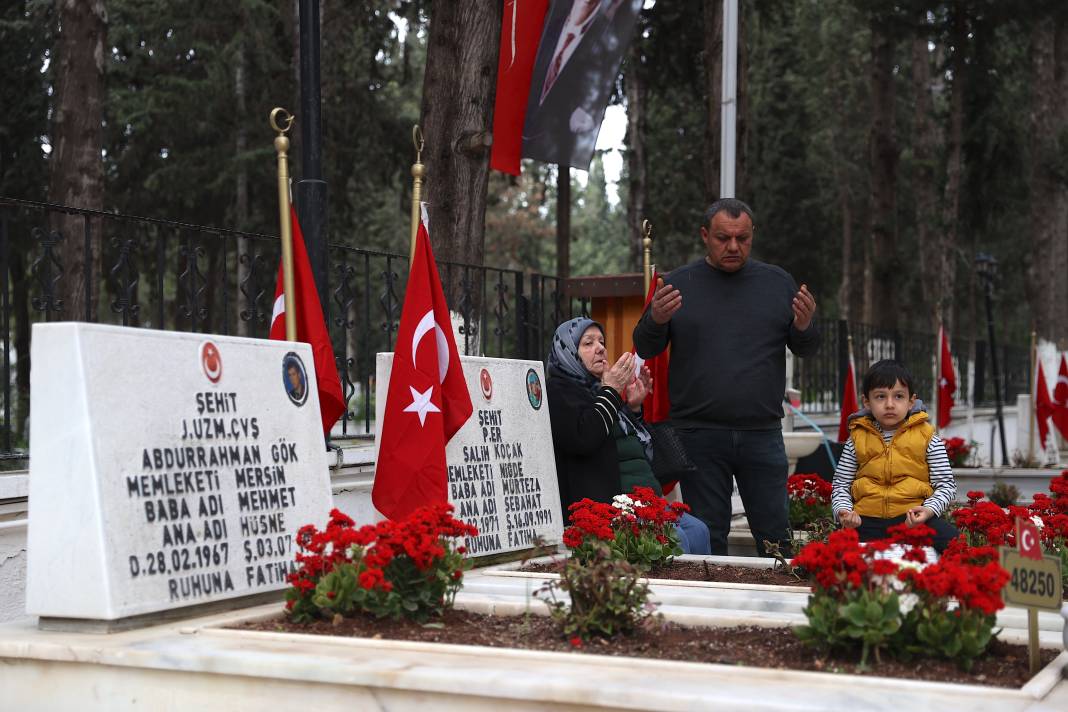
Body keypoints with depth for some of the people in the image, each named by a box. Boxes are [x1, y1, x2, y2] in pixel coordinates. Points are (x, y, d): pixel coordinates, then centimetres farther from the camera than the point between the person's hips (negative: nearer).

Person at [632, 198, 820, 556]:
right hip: (699, 435, -1)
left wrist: (804, 327, -10)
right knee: (707, 539, 4)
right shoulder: (679, 284, 6)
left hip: (763, 434, 1)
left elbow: (806, 350, 13)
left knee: (776, 537, 3)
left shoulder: (779, 283, 10)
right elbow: (644, 349, 7)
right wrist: (656, 320, -15)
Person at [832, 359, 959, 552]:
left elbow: (946, 484, 5)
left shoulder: (926, 436, 5)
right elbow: (840, 485, 14)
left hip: (915, 519, -1)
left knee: (951, 539, -27)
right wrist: (844, 510, -7)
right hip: (866, 520, 1)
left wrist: (929, 510, -14)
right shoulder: (857, 438, 10)